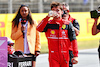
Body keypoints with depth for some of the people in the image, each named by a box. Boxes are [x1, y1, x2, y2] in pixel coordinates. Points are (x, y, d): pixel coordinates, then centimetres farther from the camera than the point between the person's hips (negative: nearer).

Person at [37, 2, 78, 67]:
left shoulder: (68, 24, 4)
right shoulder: (49, 24, 4)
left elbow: (73, 40, 2)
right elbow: (39, 28, -16)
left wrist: (75, 55, -4)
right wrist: (48, 17, -22)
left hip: (65, 56, 1)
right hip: (53, 56, -1)